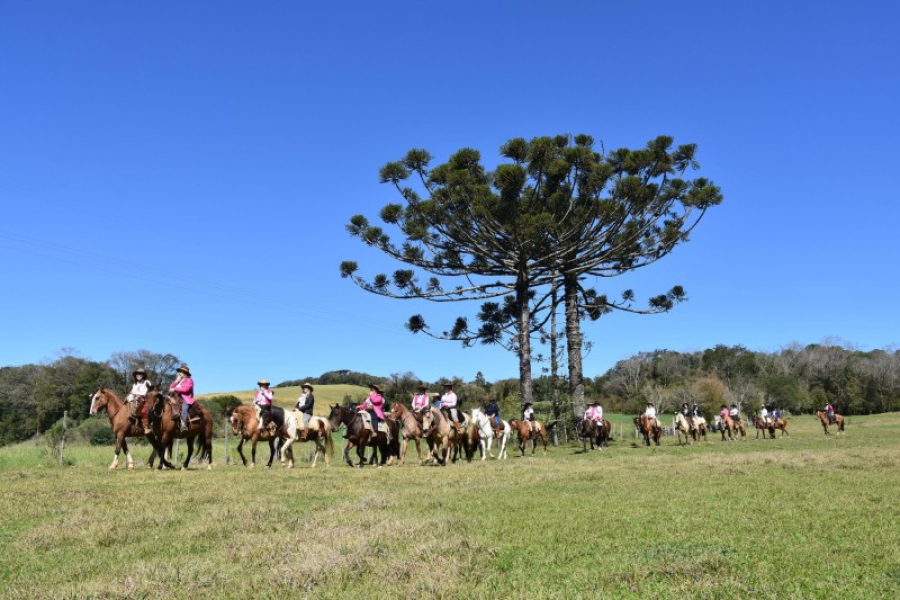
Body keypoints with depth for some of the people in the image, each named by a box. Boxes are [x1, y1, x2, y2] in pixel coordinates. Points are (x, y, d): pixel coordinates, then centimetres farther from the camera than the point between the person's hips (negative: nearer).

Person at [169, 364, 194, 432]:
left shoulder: (189, 380, 2)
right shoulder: (178, 380, 23)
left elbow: (185, 389, -15)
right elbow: (170, 388, 17)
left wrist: (175, 389, -15)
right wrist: (176, 381, 5)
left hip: (186, 400, -8)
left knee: (184, 408, -33)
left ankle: (184, 425, -43)